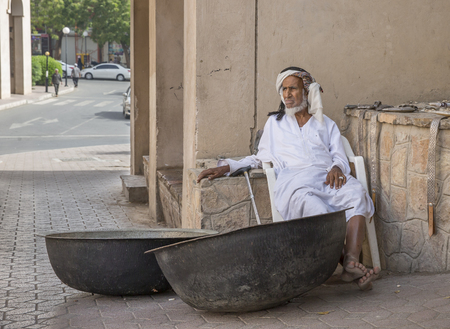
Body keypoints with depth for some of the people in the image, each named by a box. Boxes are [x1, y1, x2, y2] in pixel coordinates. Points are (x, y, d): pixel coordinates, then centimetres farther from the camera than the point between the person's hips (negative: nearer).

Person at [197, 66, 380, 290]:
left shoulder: (326, 124, 29)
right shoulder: (274, 123, 30)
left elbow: (340, 158, 18)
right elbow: (260, 158, 31)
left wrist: (336, 167, -8)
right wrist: (226, 167, 18)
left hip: (327, 177, 2)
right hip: (293, 180, -2)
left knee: (356, 194, -35)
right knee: (315, 207, -39)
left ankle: (351, 262, -45)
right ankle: (346, 263, -39)